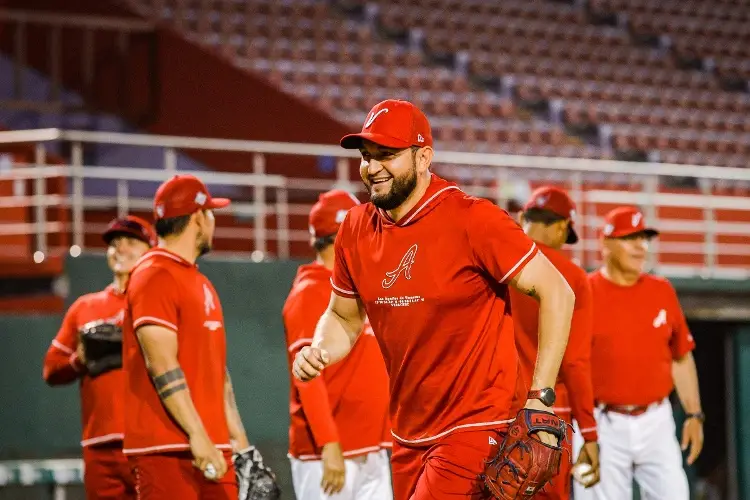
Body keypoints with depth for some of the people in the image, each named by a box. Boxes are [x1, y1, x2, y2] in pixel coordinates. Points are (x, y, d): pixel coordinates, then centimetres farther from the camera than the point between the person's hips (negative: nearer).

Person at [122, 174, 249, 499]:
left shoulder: (200, 283, 21)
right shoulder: (155, 276, -8)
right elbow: (162, 366, -16)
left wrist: (237, 436, 16)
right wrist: (198, 436, -20)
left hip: (211, 448, 9)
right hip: (167, 448, -9)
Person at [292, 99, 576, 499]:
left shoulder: (472, 220, -15)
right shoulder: (357, 229, 4)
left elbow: (556, 292, -15)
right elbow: (343, 318, 19)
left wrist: (539, 398, -19)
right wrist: (317, 352, -5)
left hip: (476, 426, -7)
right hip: (409, 434, 7)